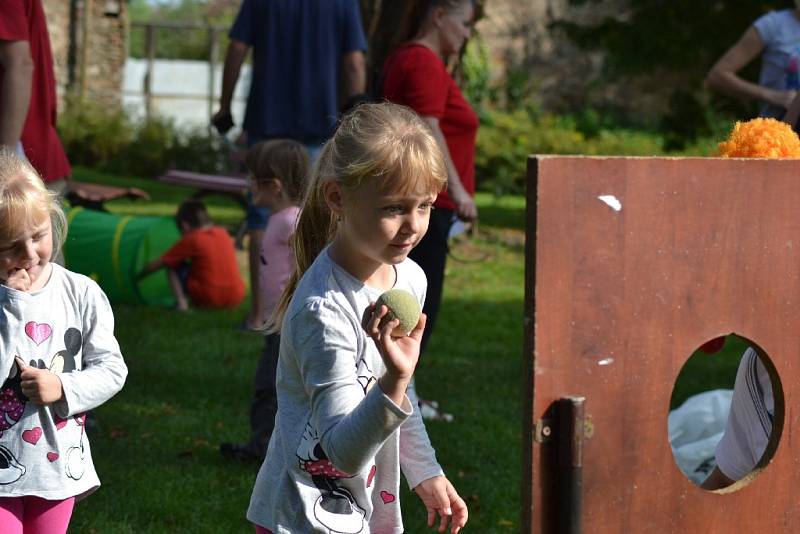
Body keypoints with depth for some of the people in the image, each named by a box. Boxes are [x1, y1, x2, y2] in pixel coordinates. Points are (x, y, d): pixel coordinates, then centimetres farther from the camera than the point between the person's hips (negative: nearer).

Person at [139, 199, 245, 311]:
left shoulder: (191, 240, -2)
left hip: (208, 299, -6)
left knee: (172, 266, 8)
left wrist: (138, 276, 21)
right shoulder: (223, 233, 12)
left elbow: (159, 263, 5)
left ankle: (181, 302, -8)